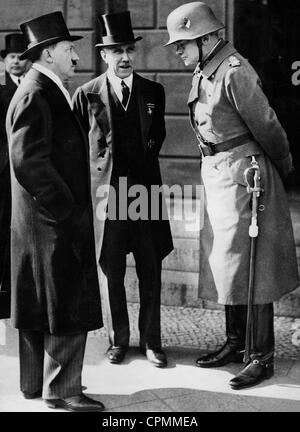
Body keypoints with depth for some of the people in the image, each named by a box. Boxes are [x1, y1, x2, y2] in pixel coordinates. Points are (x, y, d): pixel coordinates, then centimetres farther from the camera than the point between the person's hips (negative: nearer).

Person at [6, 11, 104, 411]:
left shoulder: (47, 92, 16)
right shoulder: (35, 96, -16)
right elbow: (30, 163, -23)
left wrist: (73, 210, 15)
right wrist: (68, 213, -18)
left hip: (47, 223, 10)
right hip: (54, 225, -10)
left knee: (42, 306, 15)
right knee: (68, 308, -4)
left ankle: (37, 383, 26)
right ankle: (61, 390, 6)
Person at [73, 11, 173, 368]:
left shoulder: (153, 92, 8)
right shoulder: (87, 95, 1)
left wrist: (147, 156, 11)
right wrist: (93, 171, 4)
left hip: (146, 189, 2)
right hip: (105, 189, -1)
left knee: (151, 272, 4)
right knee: (110, 272, 7)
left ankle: (151, 341, 17)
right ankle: (118, 340, 22)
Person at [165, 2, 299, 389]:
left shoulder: (234, 72, -18)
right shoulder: (203, 72, 10)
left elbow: (266, 126, -13)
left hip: (242, 173, -9)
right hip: (215, 173, 9)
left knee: (249, 266, -4)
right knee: (224, 263, 15)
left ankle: (262, 357, 7)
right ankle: (235, 343, 28)